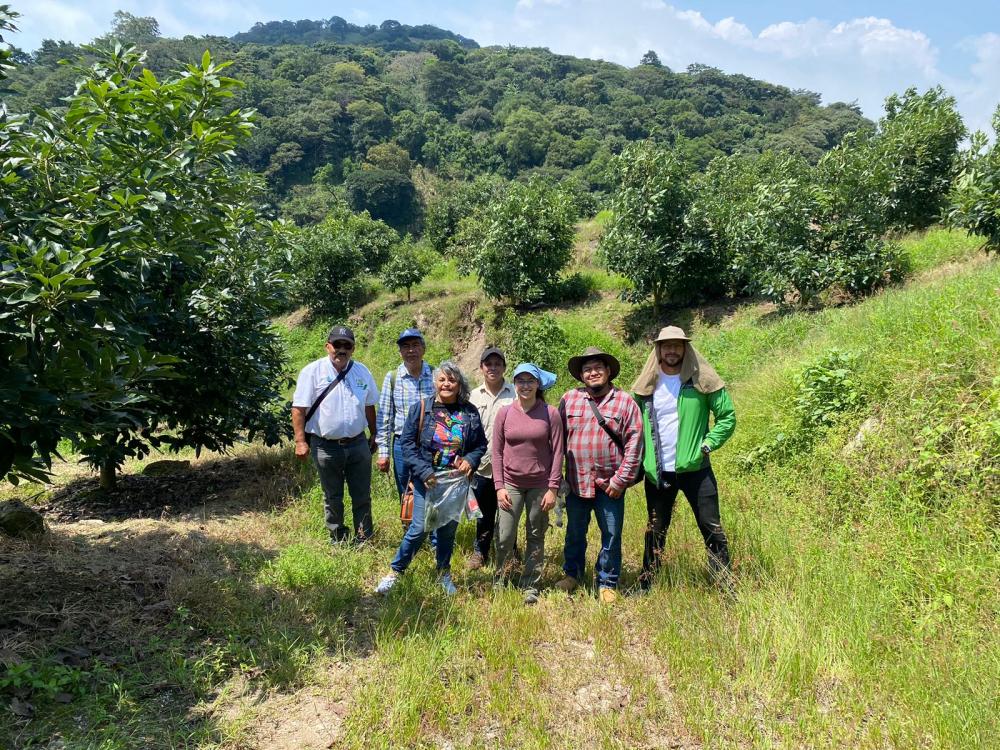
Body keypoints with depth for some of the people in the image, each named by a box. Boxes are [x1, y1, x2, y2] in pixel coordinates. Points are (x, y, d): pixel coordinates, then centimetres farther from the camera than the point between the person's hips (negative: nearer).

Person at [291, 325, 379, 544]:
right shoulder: (312, 372, -7)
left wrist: (374, 436, 15)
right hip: (326, 446, -3)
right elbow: (298, 409, -9)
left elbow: (369, 407, 14)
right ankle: (338, 541, 28)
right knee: (332, 498, 12)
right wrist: (300, 441, -13)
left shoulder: (362, 372, 5)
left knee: (362, 496, 9)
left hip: (358, 444, 3)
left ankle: (365, 540, 22)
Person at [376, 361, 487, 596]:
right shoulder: (421, 408, -6)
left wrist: (470, 460, -11)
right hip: (427, 480, -2)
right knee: (420, 528, -5)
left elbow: (481, 445, 9)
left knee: (448, 529, 14)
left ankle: (444, 573, 33)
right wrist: (423, 471, -16)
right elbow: (407, 442, -7)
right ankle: (395, 571, 14)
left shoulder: (470, 413, 0)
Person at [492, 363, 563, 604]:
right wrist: (499, 486, -3)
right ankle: (499, 580, 21)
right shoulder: (505, 413, 1)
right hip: (511, 484, 1)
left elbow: (557, 452, -3)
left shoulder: (550, 414, -3)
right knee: (505, 537, -1)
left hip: (539, 485, 0)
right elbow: (497, 452, 3)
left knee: (536, 538, 9)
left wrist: (552, 488, -6)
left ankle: (530, 587, 22)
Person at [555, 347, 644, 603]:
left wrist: (621, 479, -11)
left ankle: (607, 584, 26)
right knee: (575, 533, 17)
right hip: (576, 482, 2)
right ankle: (572, 574, 37)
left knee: (611, 536, 8)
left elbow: (634, 444, -7)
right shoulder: (569, 399, 2)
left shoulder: (625, 402, -4)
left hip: (610, 484, -2)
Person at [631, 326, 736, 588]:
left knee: (712, 529, 3)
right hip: (656, 472, 3)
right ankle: (646, 586, 27)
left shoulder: (702, 380, -4)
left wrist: (707, 445, -10)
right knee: (655, 531, 15)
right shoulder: (646, 385, 3)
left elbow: (727, 416, -1)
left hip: (694, 467, -2)